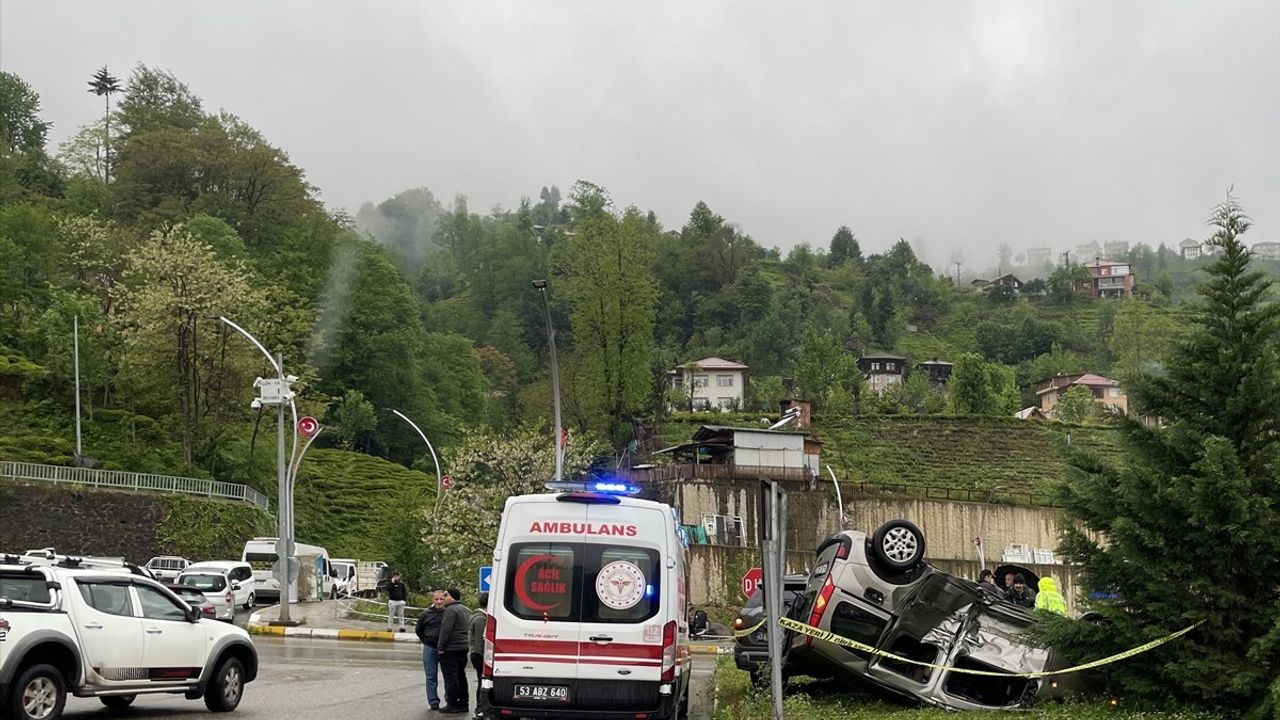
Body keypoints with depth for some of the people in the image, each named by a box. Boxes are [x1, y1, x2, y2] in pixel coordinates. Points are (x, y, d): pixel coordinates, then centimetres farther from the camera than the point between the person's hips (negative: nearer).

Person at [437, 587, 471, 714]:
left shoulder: (451, 610, -15)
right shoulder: (466, 610, 17)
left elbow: (446, 630, -19)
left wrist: (441, 647, -13)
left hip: (451, 650, -10)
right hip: (463, 648, 10)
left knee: (450, 678, -5)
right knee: (461, 676, 14)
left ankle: (452, 704, -4)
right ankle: (463, 703, 17)